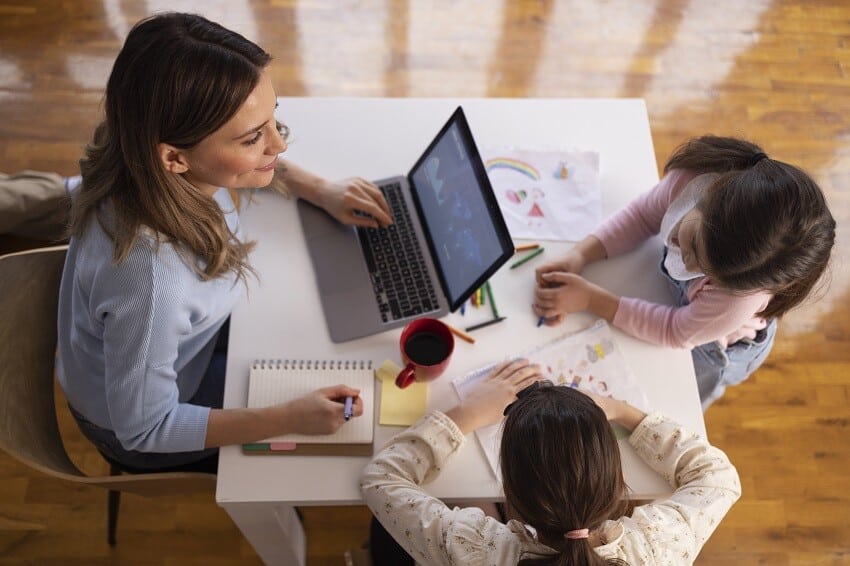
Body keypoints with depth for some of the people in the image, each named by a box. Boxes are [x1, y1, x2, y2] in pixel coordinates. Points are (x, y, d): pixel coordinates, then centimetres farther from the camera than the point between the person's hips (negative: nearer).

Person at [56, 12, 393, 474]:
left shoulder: (153, 164, -25)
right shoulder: (149, 274, -46)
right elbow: (144, 429, -30)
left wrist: (320, 190, -11)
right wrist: (290, 419, -32)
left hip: (176, 342, 6)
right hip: (139, 429, -5)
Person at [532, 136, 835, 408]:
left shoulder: (746, 295, -47)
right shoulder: (693, 175, -39)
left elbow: (679, 332, -29)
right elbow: (643, 215, -19)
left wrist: (591, 299, -32)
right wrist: (579, 256, -32)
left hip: (717, 346, -3)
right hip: (678, 292, 4)